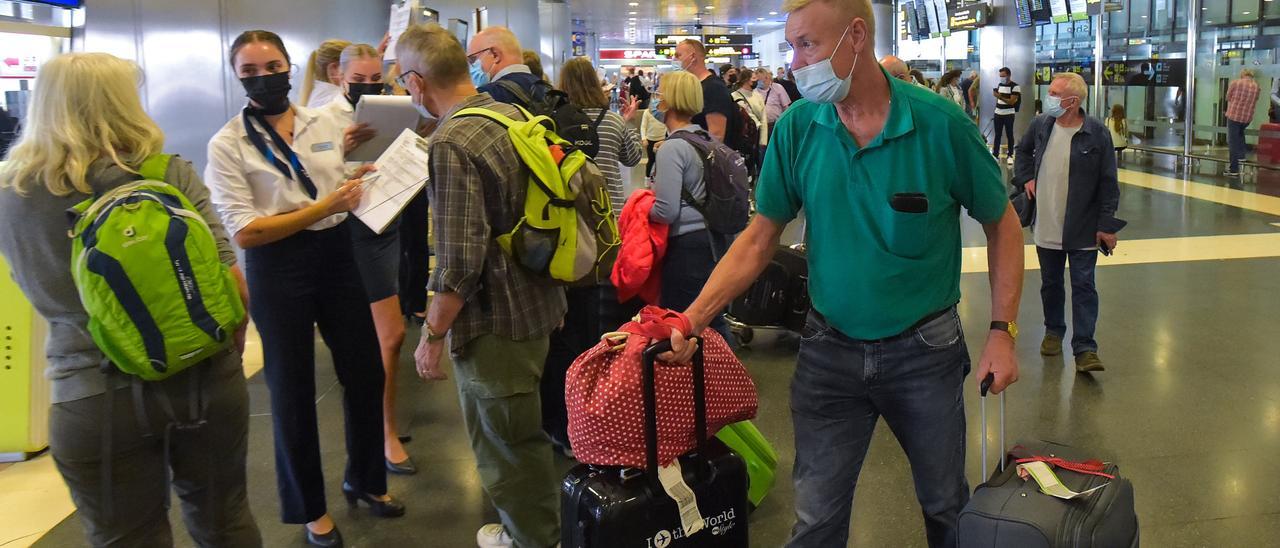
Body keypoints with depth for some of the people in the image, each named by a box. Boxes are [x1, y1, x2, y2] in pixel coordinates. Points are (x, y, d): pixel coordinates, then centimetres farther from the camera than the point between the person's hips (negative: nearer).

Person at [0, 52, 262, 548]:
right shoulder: (171, 176, -7)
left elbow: (42, 293, 10)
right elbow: (230, 281, -9)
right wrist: (231, 350, 5)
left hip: (94, 399, 0)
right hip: (204, 378, 1)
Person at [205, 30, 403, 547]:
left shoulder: (327, 122, 4)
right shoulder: (227, 144, -8)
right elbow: (245, 232, -16)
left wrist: (366, 181, -6)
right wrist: (324, 207, -21)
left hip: (338, 255, 4)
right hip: (278, 268, -4)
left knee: (366, 372, 13)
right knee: (293, 389, 9)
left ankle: (365, 478, 37)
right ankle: (308, 506, 29)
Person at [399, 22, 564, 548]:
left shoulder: (452, 143, -22)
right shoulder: (513, 113, 3)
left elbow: (459, 262, -25)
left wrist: (432, 335, -14)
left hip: (494, 320, -9)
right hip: (539, 302, 9)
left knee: (505, 444, 10)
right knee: (528, 430, 25)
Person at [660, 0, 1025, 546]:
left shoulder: (940, 123, -15)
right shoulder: (797, 127, -9)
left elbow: (1001, 223, -2)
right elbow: (759, 239, -4)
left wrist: (1002, 330, -8)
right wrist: (692, 318, -15)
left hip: (925, 350, -1)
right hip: (829, 351, 1)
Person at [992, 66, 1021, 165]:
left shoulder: (1015, 86, -11)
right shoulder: (1000, 85, 10)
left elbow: (1012, 101, -17)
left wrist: (1000, 97, -28)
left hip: (1009, 114, -5)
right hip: (998, 114, 5)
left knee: (1009, 135, 3)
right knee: (997, 135, 7)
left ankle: (1010, 155, 10)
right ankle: (995, 154, 12)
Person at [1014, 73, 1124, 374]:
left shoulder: (1097, 133, -14)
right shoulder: (1041, 125, -1)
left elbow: (1108, 182, -10)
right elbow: (1023, 151, 22)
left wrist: (1107, 225, -10)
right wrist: (1026, 177, 6)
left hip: (1083, 230, -4)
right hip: (1046, 226, 4)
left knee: (1084, 287, 0)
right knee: (1050, 284, 17)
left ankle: (1085, 347, 2)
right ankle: (1053, 331, 34)